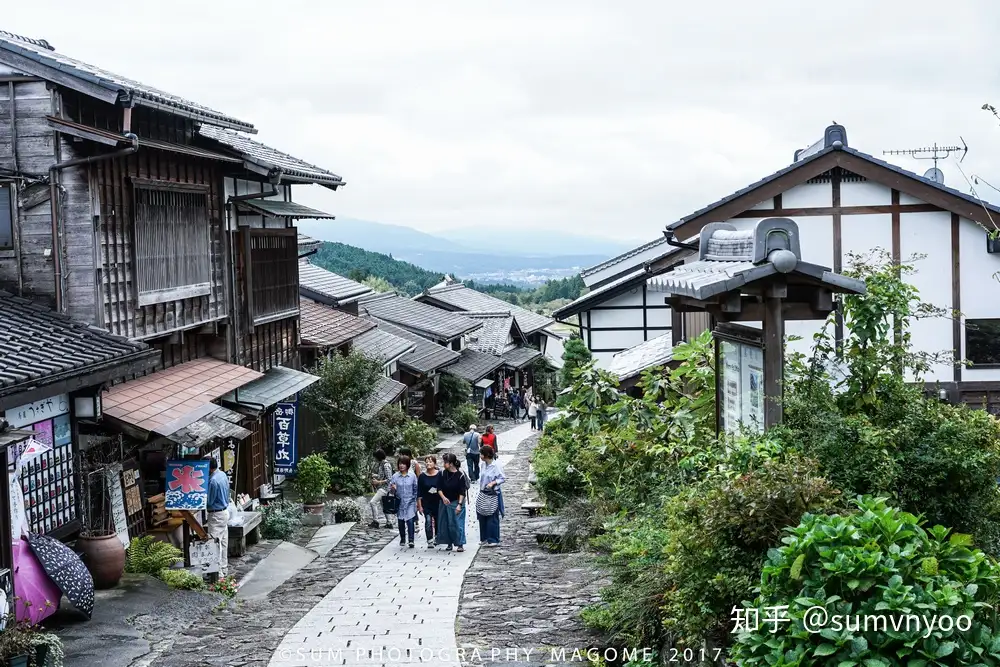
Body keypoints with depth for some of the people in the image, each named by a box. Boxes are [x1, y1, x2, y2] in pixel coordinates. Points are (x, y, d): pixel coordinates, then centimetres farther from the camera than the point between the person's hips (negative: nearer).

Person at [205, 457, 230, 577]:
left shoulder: (213, 481, -24)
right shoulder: (223, 475, 5)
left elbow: (209, 501, -18)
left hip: (216, 515, -10)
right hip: (225, 511, 10)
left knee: (215, 544, -5)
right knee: (224, 542, 17)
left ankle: (218, 573, -4)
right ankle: (224, 568, 26)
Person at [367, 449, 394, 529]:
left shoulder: (386, 465, -18)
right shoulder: (380, 464, 10)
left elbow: (389, 479, -20)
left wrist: (378, 482, -18)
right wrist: (375, 476, 3)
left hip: (384, 488, -10)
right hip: (380, 487, 10)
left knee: (372, 502, -17)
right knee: (383, 505, 14)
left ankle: (375, 522, -12)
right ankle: (388, 523, 22)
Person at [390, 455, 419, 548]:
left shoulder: (412, 476, 0)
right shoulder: (395, 476, 1)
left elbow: (416, 489, 7)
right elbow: (390, 487, 5)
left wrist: (416, 500, 4)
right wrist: (393, 488, -17)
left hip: (410, 502, -2)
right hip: (399, 502, 2)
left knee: (410, 520, -15)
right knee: (400, 522, 10)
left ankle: (411, 540, -14)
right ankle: (402, 540, 26)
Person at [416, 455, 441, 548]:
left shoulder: (439, 475, -4)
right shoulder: (422, 476, -2)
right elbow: (419, 493, 0)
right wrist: (419, 505, -3)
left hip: (437, 502, 1)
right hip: (426, 503, -1)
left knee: (437, 521, 13)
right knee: (428, 521, -13)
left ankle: (437, 537, 37)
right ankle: (430, 542, -11)